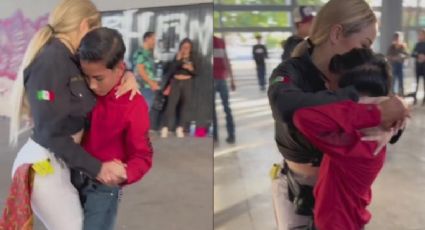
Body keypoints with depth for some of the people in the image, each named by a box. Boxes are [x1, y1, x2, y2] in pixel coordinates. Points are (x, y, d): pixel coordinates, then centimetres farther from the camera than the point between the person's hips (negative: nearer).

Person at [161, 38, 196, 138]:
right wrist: (178, 59, -16)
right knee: (171, 103, -8)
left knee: (185, 104, 0)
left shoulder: (193, 59, 5)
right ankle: (165, 128, -11)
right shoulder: (177, 57, 4)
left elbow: (196, 73, 1)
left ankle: (180, 128, 5)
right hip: (176, 82, -1)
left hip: (187, 83, 1)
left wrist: (190, 68, -18)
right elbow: (172, 69, -8)